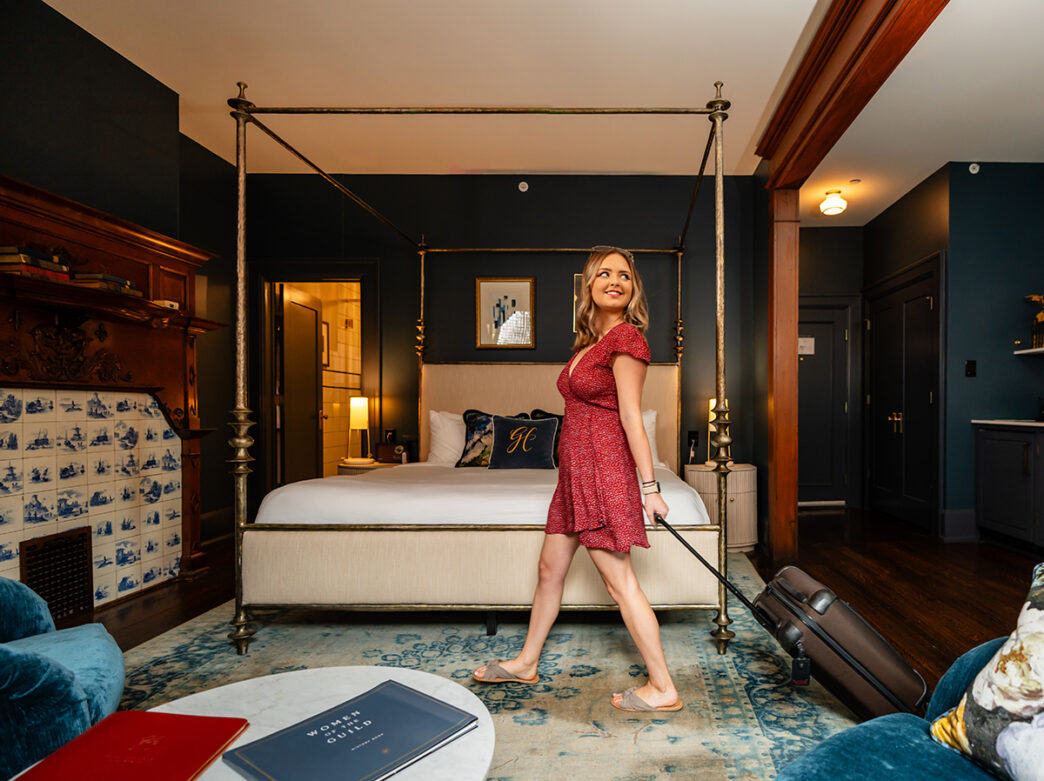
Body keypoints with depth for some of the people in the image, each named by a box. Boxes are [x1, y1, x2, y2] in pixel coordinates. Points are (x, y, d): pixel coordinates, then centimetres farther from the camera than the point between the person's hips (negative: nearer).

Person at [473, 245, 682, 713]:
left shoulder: (625, 338, -12)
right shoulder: (588, 342, 14)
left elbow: (630, 416, -17)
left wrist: (648, 486, -15)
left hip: (604, 469, -9)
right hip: (575, 470, 9)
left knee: (619, 581, -1)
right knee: (550, 569, 19)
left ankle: (663, 689, 15)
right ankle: (526, 663, 37)